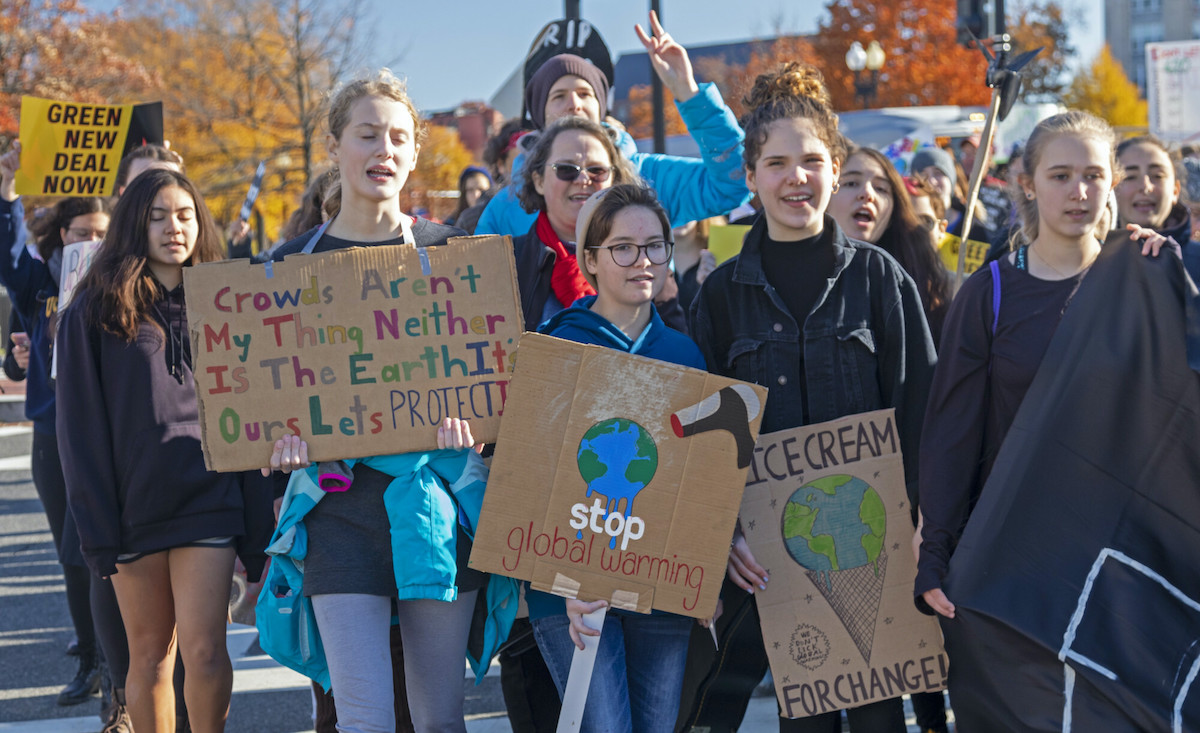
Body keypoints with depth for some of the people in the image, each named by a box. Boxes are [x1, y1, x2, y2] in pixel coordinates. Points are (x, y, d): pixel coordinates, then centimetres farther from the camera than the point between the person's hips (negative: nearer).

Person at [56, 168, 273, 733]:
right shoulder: (94, 314, 3)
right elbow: (80, 427, 0)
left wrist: (257, 526, 4)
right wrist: (97, 524, -9)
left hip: (209, 501, 1)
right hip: (134, 507, -1)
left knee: (203, 650, -9)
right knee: (150, 655, 7)